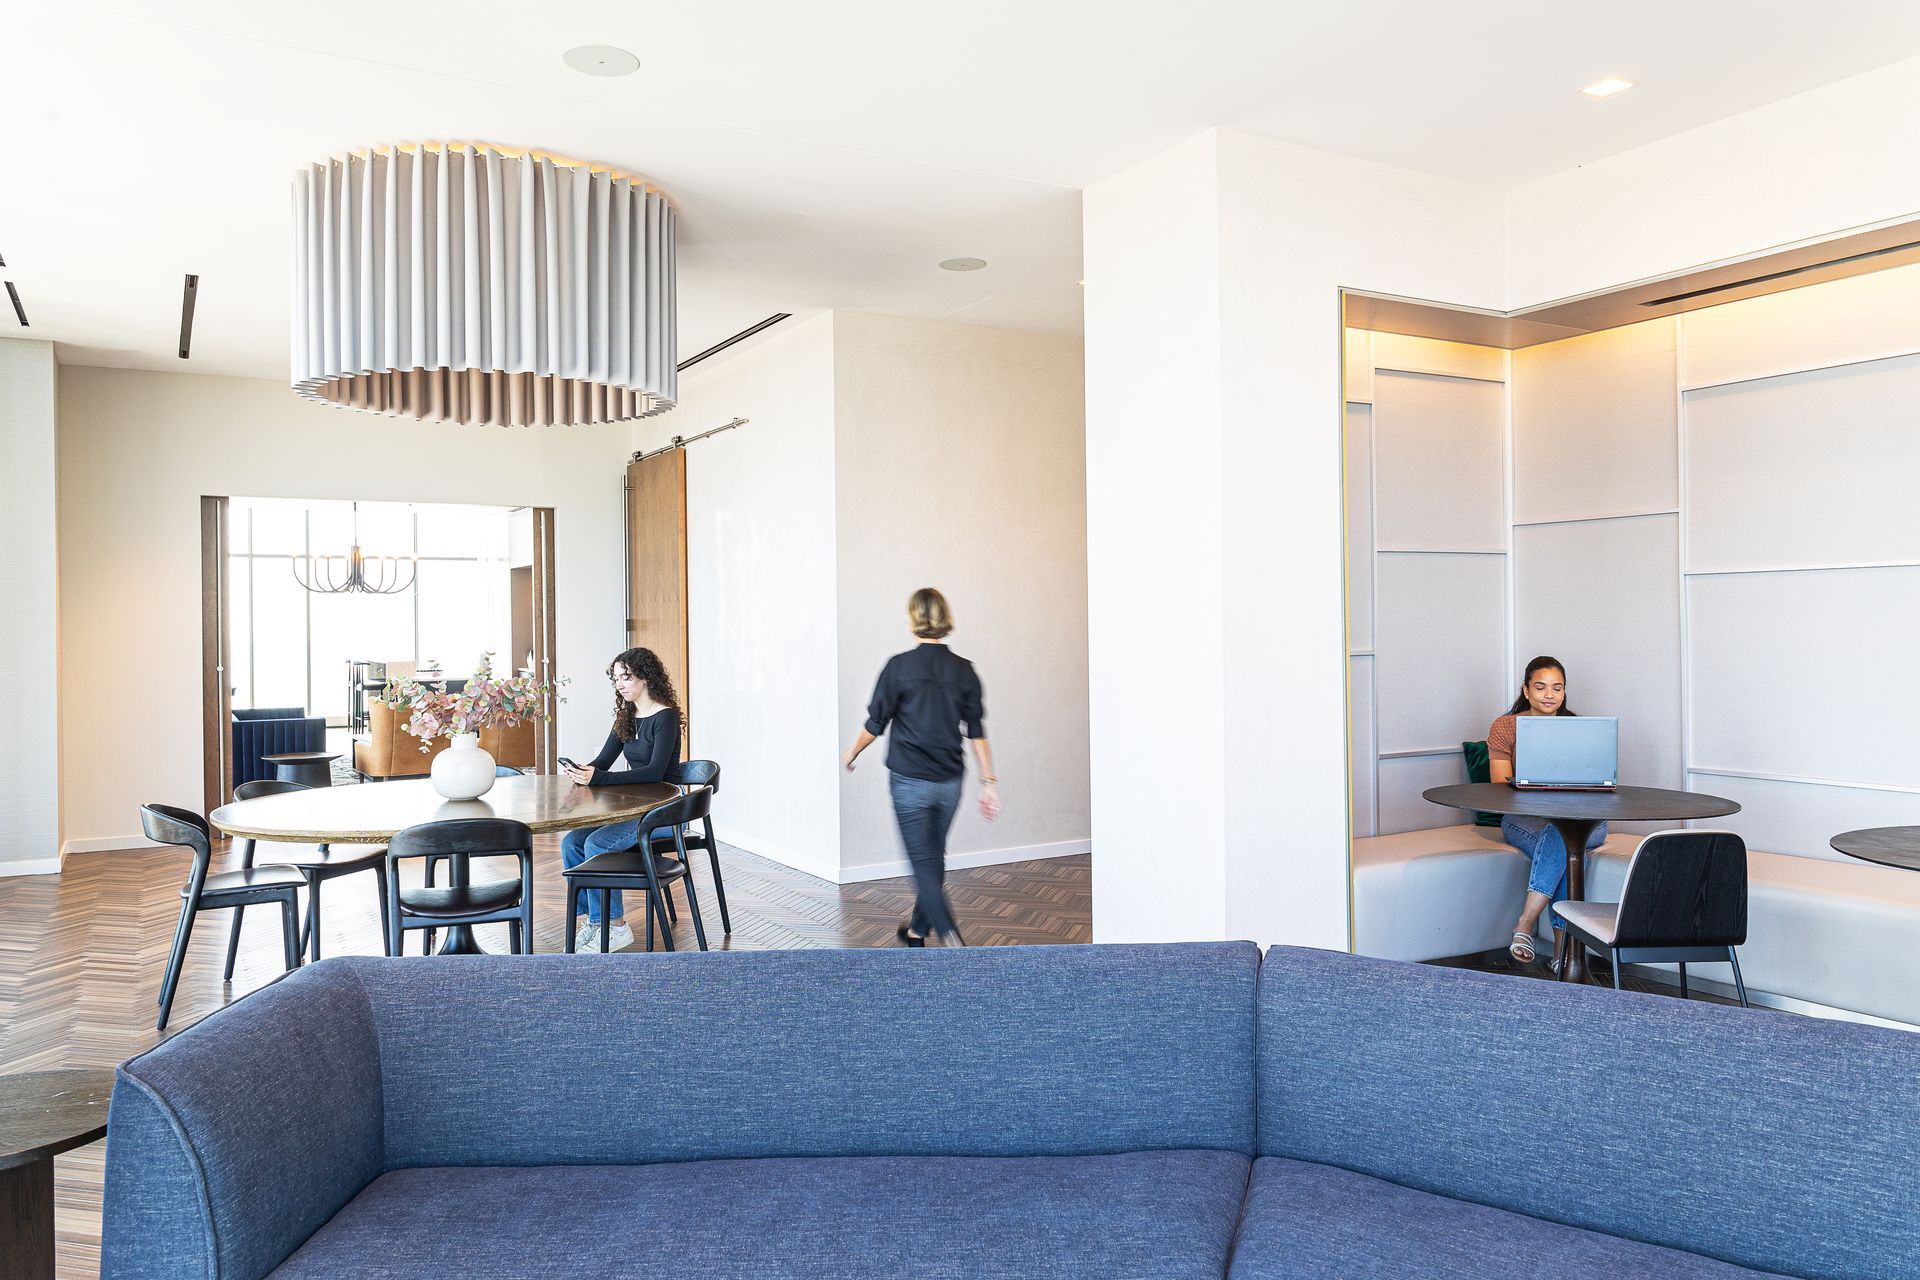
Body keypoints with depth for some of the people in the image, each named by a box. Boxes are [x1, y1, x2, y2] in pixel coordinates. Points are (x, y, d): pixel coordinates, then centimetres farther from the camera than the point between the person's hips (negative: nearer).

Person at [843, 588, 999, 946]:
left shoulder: (899, 666, -10)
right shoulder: (963, 669, 1)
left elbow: (875, 724, -4)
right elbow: (977, 732, 2)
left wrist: (851, 753, 14)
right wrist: (989, 782, 6)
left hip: (910, 781, -4)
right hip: (950, 782, 5)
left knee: (924, 865, -2)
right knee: (934, 858, 19)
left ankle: (952, 938, -18)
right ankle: (918, 930, 34)